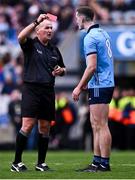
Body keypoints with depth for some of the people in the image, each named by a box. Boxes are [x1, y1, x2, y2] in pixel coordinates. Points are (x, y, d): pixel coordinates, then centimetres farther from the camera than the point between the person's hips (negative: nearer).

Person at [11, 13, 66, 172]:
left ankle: (41, 163, 14)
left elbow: (63, 68, 28)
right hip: (31, 89, -6)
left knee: (45, 127, 6)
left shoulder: (54, 50, 18)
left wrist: (61, 71, 4)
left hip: (48, 91, 6)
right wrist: (36, 21, -23)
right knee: (28, 125, -13)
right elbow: (21, 37, -21)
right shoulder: (31, 45, 1)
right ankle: (17, 162, -7)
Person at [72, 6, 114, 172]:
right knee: (96, 125, 12)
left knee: (101, 125, -7)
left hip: (99, 86, -10)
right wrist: (86, 83, 21)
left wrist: (79, 87, -13)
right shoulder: (103, 33, 14)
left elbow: (92, 67, -20)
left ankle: (104, 163, -5)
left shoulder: (90, 37, -14)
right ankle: (97, 162, 14)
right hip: (106, 83, 10)